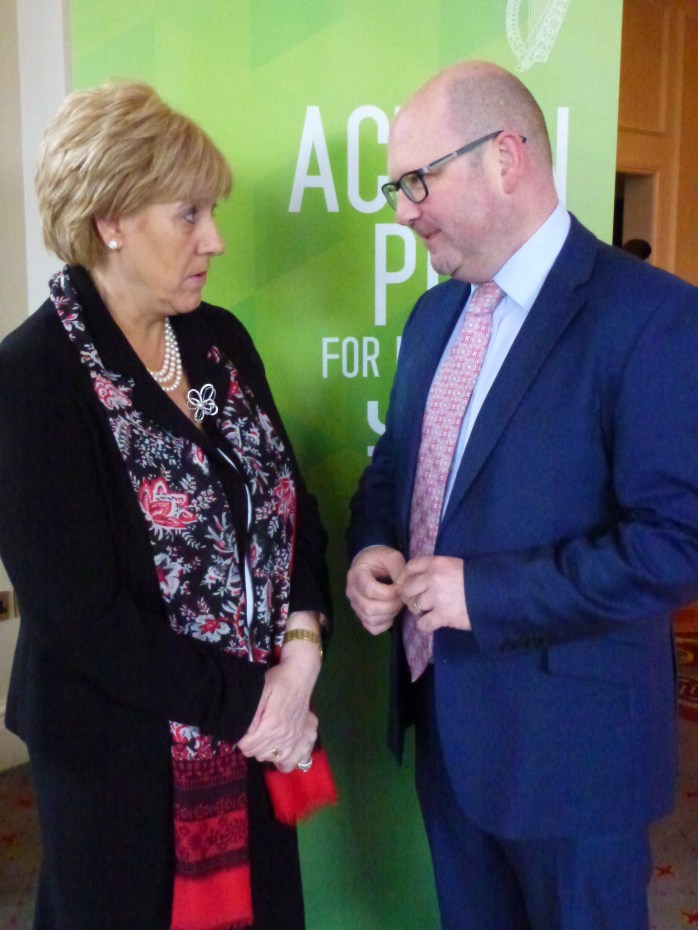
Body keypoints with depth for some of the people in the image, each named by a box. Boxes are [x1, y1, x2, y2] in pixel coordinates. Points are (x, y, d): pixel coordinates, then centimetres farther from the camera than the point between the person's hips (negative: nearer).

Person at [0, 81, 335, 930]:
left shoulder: (222, 339, 2)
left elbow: (290, 503, 4)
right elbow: (79, 614, -20)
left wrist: (300, 650, -11)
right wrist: (245, 701, -15)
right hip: (124, 758, -5)